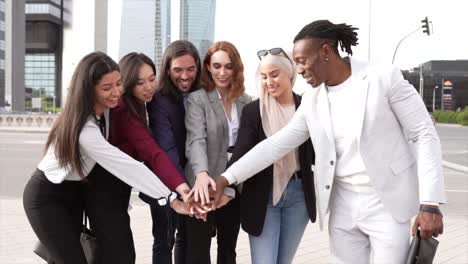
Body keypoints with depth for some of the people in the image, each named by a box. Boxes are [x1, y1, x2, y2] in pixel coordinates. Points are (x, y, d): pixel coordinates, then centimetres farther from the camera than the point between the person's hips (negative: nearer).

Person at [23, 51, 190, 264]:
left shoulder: (105, 109, -9)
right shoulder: (83, 129, -33)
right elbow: (126, 166, -35)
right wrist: (172, 199, -34)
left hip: (74, 192, 7)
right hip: (46, 197, -7)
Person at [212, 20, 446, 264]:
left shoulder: (385, 78, -10)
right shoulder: (311, 101, 5)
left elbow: (425, 135, -8)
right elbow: (275, 145, 6)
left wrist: (430, 203, -15)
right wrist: (226, 178, -1)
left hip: (387, 205, -4)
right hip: (343, 206, 4)